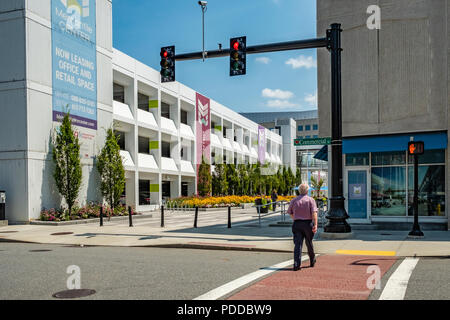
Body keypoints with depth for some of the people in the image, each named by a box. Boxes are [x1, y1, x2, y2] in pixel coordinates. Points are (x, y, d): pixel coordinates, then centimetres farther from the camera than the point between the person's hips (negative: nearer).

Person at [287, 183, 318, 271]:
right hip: (308, 223, -1)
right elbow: (314, 213, -13)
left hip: (297, 224, 1)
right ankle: (312, 261, 35)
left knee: (297, 244, -3)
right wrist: (315, 225, -17)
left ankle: (296, 264, -13)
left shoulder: (294, 200, 6)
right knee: (309, 243, 16)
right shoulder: (311, 200, -1)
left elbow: (290, 212, 12)